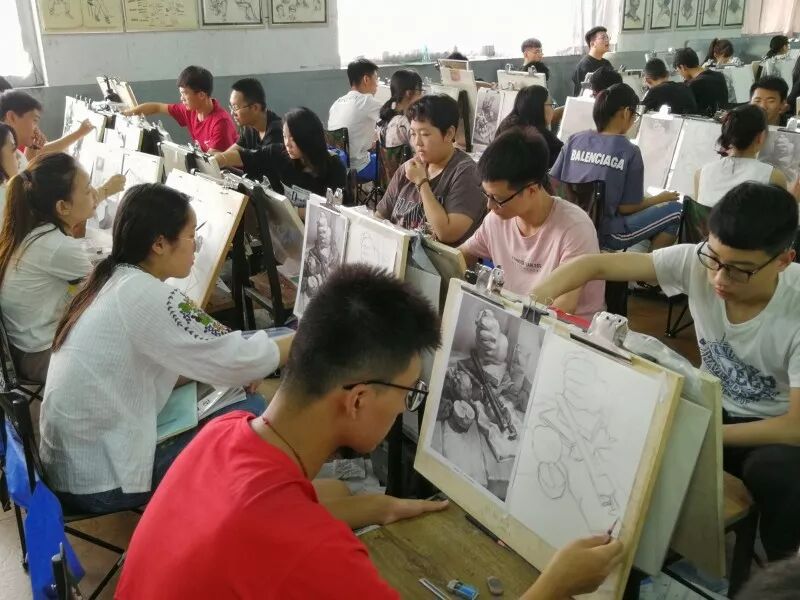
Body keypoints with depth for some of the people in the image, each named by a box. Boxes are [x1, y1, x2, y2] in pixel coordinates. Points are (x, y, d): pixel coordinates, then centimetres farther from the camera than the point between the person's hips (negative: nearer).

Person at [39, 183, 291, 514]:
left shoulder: (111, 282, 5)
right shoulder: (146, 296, -21)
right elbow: (237, 360, -19)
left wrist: (232, 373, 1)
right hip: (101, 482, -9)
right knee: (254, 415, -6)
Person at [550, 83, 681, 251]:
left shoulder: (574, 140, -1)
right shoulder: (629, 152, -13)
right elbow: (627, 207, -10)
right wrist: (661, 198, 7)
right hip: (605, 236, -6)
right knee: (674, 209, 8)